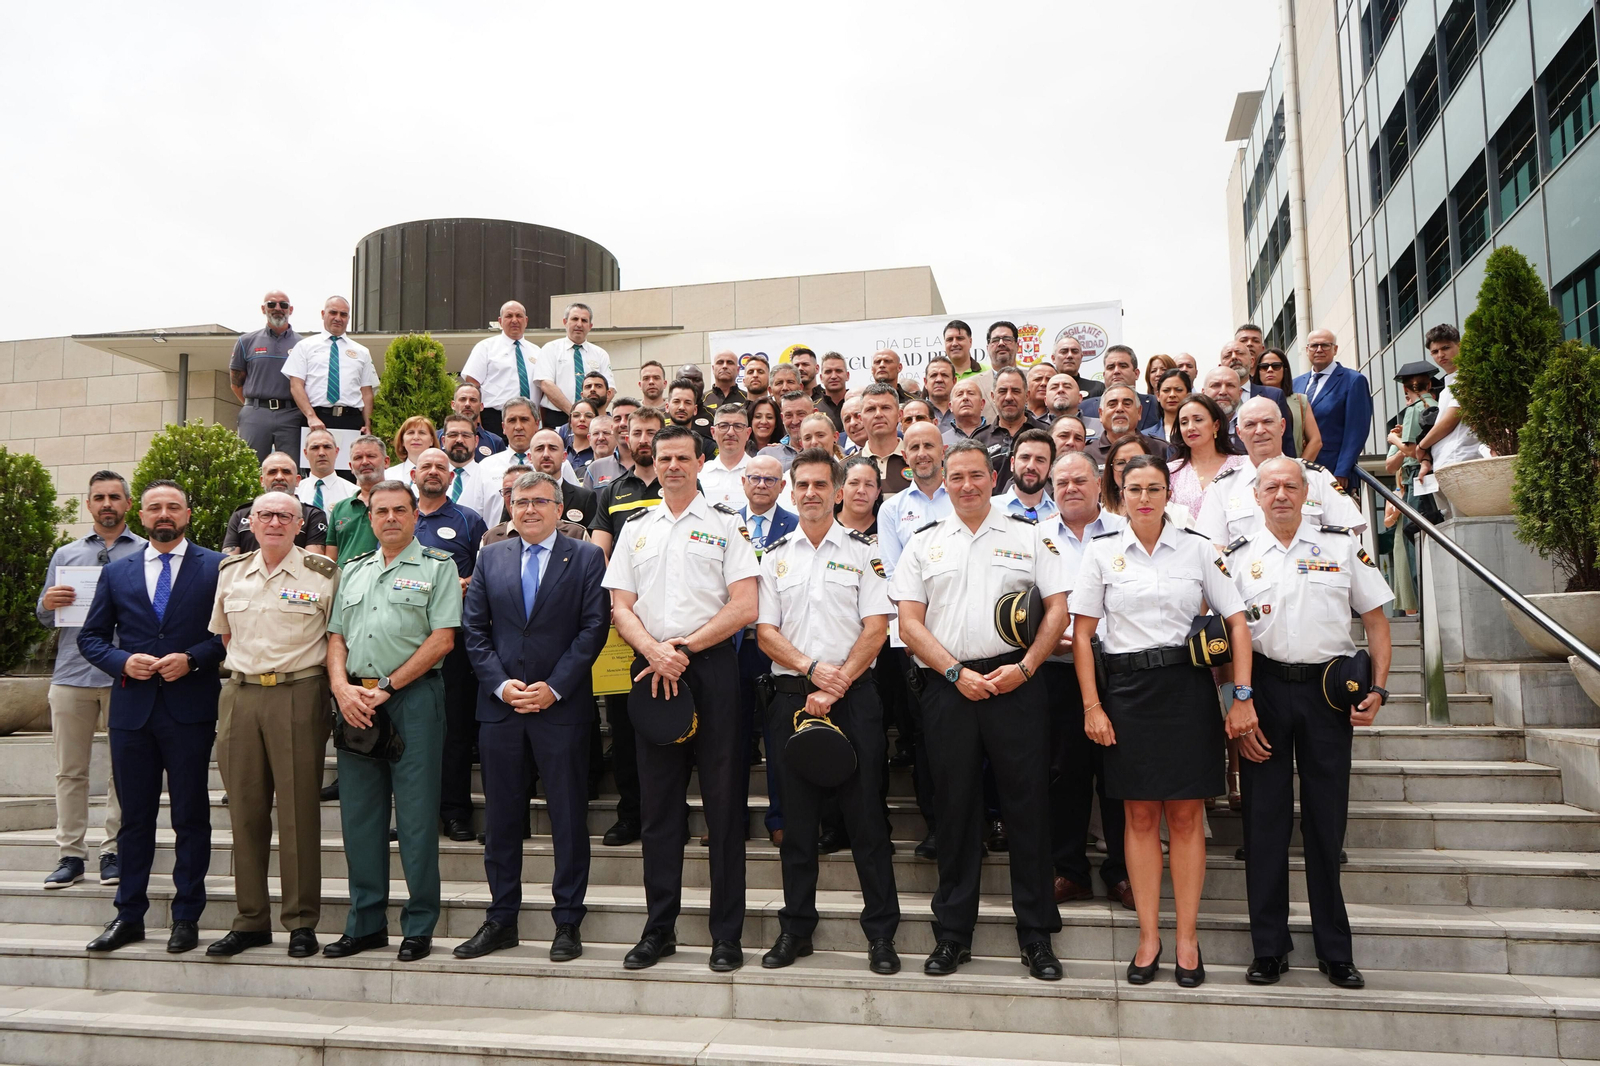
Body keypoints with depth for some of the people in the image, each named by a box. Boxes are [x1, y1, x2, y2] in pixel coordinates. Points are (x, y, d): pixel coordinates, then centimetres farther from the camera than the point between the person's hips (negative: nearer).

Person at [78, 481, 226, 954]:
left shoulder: (216, 567, 2)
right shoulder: (116, 573, 12)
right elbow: (90, 636, 12)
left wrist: (192, 659, -14)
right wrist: (123, 662, -6)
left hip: (190, 708, -3)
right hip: (132, 708, 3)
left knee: (191, 817, 3)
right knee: (134, 816, 11)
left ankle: (186, 916, 13)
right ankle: (129, 915, 21)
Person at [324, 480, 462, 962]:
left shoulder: (437, 566, 2)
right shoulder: (353, 571, 19)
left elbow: (442, 639, -7)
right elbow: (336, 637, 14)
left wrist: (386, 687, -10)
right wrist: (342, 688, -4)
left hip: (412, 696, -5)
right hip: (354, 702, 5)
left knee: (416, 813, -2)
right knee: (359, 812, 9)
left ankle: (419, 927, 7)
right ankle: (365, 923, 19)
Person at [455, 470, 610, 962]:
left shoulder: (586, 557, 2)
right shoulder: (491, 558, 12)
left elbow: (594, 627, -5)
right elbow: (473, 628, 8)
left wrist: (554, 687, -12)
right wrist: (500, 683, -6)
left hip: (562, 705, -3)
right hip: (499, 705, 3)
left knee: (569, 819, 3)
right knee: (501, 818, 10)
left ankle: (568, 922, 14)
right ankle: (501, 919, 23)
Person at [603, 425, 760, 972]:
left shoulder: (725, 527, 4)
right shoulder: (636, 531, 15)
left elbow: (744, 607, -5)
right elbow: (621, 608, 9)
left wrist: (682, 647, -11)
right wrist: (654, 651, -10)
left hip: (711, 666, -3)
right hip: (651, 670, 3)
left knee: (724, 803, 0)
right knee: (659, 804, 8)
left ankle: (727, 934, 9)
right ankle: (659, 928, 18)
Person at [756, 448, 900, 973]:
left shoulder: (862, 551, 4)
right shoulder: (776, 555, 11)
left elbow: (876, 628, -3)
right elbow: (766, 631, 5)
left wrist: (836, 686, -12)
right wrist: (811, 668, -11)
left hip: (853, 694, -2)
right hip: (792, 694, 2)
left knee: (865, 812, -1)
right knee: (797, 815, 8)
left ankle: (881, 933, 9)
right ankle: (795, 929, 19)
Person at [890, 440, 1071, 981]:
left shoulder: (1028, 537, 11)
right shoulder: (923, 545, 12)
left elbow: (1058, 609, 5)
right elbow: (909, 623, 5)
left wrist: (1024, 668, -9)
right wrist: (956, 672, -7)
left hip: (1016, 682, -1)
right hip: (948, 686, 1)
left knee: (1028, 803, 0)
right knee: (954, 806, 6)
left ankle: (1036, 934, 13)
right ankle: (952, 933, 18)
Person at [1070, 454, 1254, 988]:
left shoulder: (1198, 549, 4)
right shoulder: (1102, 552, 4)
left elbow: (1237, 622, 4)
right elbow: (1082, 633, 2)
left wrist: (1242, 696, -4)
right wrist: (1092, 706, -4)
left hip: (1186, 687, 0)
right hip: (1126, 689, 0)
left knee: (1186, 815, 3)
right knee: (1140, 815, 5)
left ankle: (1187, 937, 14)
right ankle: (1148, 937, 14)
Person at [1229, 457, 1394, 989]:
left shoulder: (1342, 547, 5)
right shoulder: (1239, 558, 5)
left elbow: (1376, 620, 7)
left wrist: (1377, 690, -3)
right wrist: (1236, 708, -4)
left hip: (1329, 689, 0)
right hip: (1264, 689, 0)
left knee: (1326, 821, 5)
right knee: (1265, 820, 4)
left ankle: (1335, 950, 18)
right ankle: (1268, 948, 14)